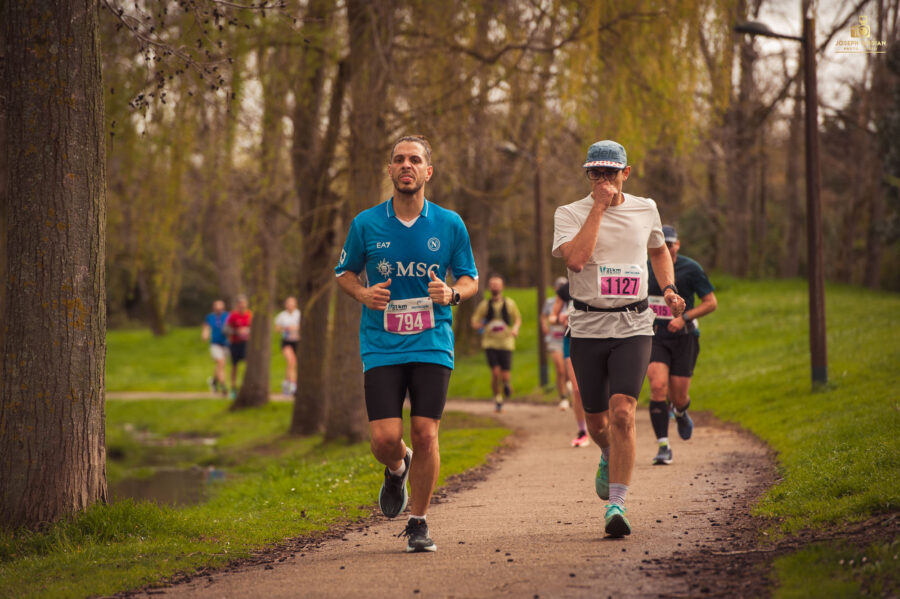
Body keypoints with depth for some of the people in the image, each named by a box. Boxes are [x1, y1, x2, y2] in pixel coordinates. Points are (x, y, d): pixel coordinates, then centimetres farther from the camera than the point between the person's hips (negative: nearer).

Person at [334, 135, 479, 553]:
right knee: (385, 439, -10)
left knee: (426, 436, -7)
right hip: (381, 346, 0)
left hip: (432, 346, 0)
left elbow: (471, 279, 12)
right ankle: (397, 469, 29)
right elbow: (344, 272, 15)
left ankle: (418, 522, 11)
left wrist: (452, 293, -11)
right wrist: (362, 294, -7)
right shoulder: (366, 224, 1)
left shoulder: (450, 225, 2)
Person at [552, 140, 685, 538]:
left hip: (633, 327, 0)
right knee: (596, 419, 10)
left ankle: (616, 505, -17)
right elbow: (575, 258, -22)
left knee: (622, 412, -17)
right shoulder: (570, 214, -2)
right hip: (587, 326, 0)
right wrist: (599, 207, -17)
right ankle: (609, 459, 47)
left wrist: (669, 289, 10)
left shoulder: (645, 209, 8)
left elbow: (659, 251, 28)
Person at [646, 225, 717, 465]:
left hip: (683, 338, -1)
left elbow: (711, 303, -5)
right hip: (656, 337, 1)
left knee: (678, 397, 1)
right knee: (658, 387, -19)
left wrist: (684, 317, -17)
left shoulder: (691, 269, -7)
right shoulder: (647, 268, 3)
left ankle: (680, 413, 42)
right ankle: (663, 447, -14)